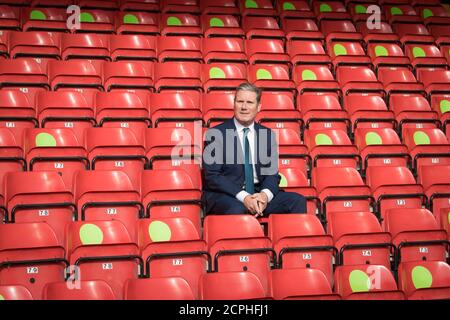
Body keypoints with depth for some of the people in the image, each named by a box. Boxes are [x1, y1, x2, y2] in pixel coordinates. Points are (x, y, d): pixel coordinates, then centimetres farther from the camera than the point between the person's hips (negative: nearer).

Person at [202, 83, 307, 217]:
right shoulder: (216, 134, 0)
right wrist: (243, 197, -20)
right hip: (225, 195, -4)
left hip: (260, 193, 4)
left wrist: (265, 194, -13)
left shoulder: (268, 135, 13)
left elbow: (272, 173, 11)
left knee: (298, 201, -18)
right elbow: (212, 175, -7)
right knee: (236, 209, -37)